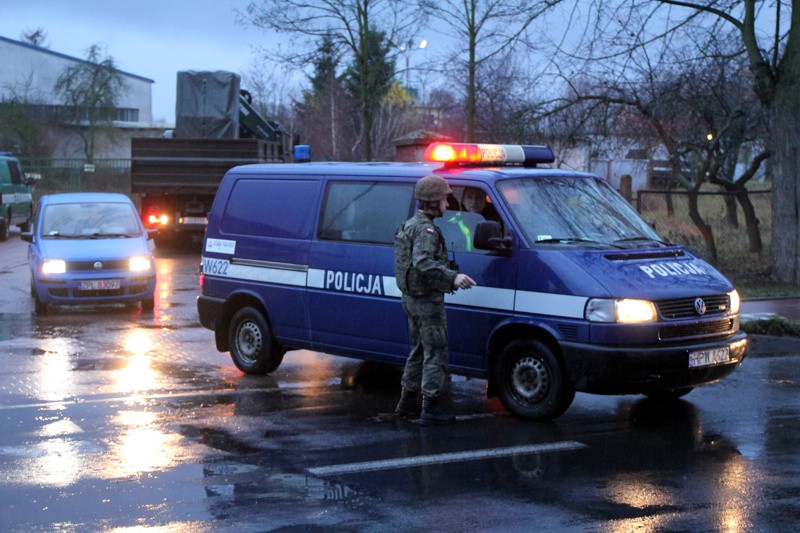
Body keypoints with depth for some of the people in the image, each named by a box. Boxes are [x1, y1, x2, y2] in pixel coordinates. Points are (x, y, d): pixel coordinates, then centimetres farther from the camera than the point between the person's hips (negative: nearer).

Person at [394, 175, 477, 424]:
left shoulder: (409, 225, 13)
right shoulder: (426, 230, -19)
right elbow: (422, 263, -34)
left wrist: (449, 278, 29)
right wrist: (452, 277, -42)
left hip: (411, 298, 10)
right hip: (427, 301, -10)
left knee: (419, 350, 20)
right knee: (436, 353, -4)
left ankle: (407, 402, 27)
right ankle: (431, 409, -4)